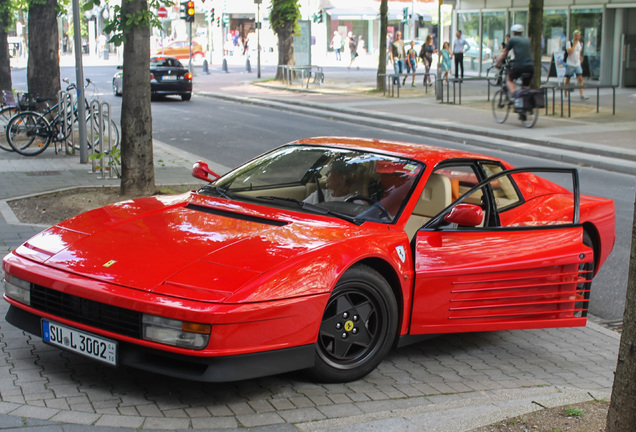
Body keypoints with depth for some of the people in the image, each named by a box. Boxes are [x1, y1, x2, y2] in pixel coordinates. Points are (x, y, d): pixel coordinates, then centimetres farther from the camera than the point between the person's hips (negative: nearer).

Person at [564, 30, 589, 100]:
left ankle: (582, 95, -13)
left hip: (577, 65, 4)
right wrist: (574, 44, -15)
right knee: (567, 79, 2)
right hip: (570, 64, -4)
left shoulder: (580, 44, 12)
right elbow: (569, 52, -19)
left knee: (580, 78, -9)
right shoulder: (569, 43, -5)